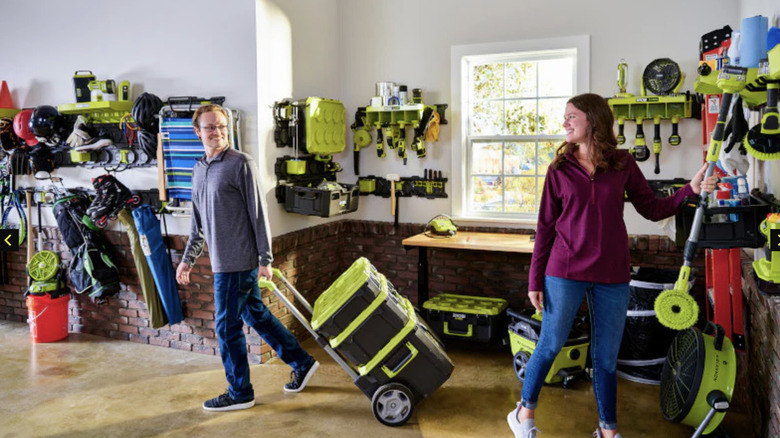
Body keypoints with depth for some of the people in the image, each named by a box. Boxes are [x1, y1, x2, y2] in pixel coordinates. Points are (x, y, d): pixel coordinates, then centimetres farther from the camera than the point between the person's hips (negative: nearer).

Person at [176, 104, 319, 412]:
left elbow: (257, 212, -13)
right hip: (222, 260, 8)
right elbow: (199, 223, 20)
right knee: (256, 315, 15)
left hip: (238, 261, -8)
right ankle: (302, 362, 29)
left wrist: (265, 259, -14)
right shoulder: (199, 169, 13)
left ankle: (240, 393, 17)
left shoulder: (240, 163, -11)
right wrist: (188, 259, 19)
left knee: (227, 327, 0)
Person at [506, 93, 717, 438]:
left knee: (606, 357, 11)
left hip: (613, 274, 2)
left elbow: (653, 209, 7)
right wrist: (535, 279, -1)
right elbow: (545, 227, 1)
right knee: (550, 345, 4)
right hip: (565, 272, -1)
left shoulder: (623, 163, 5)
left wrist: (691, 190, -10)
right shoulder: (560, 168, 1)